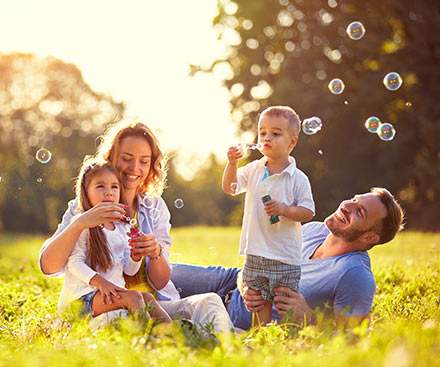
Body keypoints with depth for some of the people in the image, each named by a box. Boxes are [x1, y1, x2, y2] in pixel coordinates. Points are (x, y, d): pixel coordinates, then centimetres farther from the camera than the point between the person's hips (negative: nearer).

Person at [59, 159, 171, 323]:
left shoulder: (123, 228, 16)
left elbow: (129, 270, 15)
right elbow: (74, 263, -11)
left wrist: (136, 255, -7)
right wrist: (100, 282, -25)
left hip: (115, 291, 6)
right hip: (86, 294, -6)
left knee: (147, 297, -21)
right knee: (133, 296, -28)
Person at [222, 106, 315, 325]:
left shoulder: (298, 179, -7)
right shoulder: (253, 170, 6)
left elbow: (308, 212, -7)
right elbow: (230, 188, 11)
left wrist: (284, 209, -23)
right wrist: (232, 164, -4)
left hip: (285, 257, -4)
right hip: (255, 253, 4)